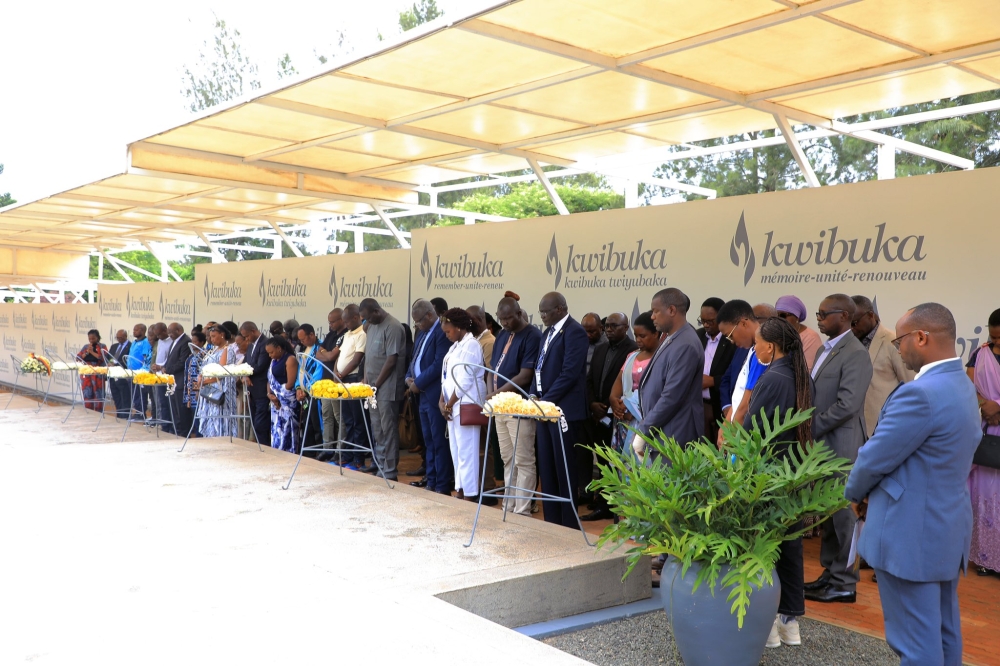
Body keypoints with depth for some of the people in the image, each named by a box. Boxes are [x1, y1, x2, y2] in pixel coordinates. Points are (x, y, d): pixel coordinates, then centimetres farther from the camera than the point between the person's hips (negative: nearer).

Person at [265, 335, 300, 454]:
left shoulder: (290, 359, -9)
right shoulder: (274, 361, 18)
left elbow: (290, 384, -14)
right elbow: (270, 379, 15)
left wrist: (278, 396, -5)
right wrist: (270, 394, -3)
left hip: (287, 402, -8)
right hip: (276, 402, 8)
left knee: (286, 431, -8)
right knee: (276, 430, 7)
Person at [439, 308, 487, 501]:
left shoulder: (470, 345, -14)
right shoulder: (456, 345, 15)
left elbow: (464, 381, -18)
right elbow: (447, 376, 16)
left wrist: (449, 405, -11)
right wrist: (442, 400, 3)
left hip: (466, 405, -9)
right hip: (454, 405, 10)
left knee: (466, 452, -6)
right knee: (456, 451, 13)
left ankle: (470, 495, 0)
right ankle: (461, 490, 21)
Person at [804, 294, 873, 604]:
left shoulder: (855, 354, -15)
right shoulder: (825, 349, 14)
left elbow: (847, 404, -23)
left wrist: (811, 430, -15)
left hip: (839, 446, -9)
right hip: (820, 444, 9)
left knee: (841, 512, 0)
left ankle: (844, 584, 10)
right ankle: (830, 573, 26)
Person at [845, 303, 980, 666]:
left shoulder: (921, 393, -24)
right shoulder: (962, 386, 8)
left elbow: (874, 459, -17)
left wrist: (855, 494, 3)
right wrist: (874, 494, 10)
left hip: (911, 535, -10)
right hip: (948, 528, 10)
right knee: (943, 635, 19)